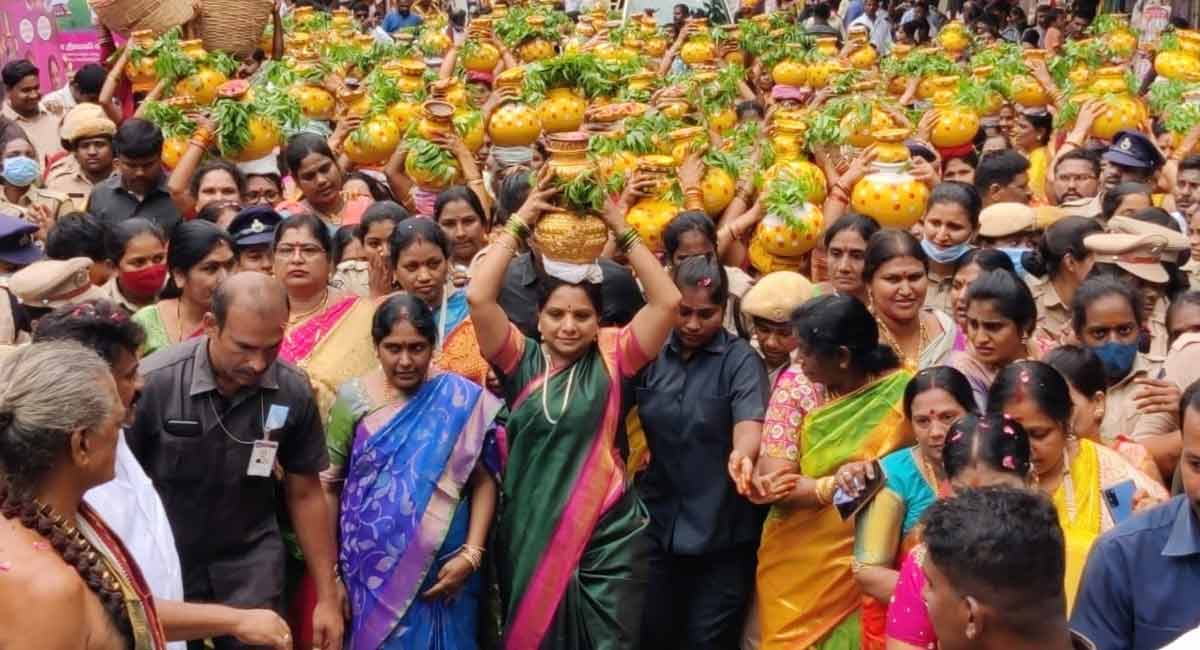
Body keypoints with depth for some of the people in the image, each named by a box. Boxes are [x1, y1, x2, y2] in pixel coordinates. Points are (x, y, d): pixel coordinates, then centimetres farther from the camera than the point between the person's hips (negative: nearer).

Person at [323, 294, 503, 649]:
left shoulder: (463, 400, -4)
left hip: (444, 569, 0)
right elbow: (328, 484, 2)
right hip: (371, 570, 1)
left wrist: (471, 554, -11)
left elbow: (484, 480, -2)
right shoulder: (353, 398, -2)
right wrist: (328, 572, 1)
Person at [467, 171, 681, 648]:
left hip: (606, 536, -1)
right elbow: (478, 297, -12)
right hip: (528, 533, 1)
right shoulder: (520, 360, 1)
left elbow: (667, 302, -10)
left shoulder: (612, 358, -1)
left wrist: (621, 230, -10)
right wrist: (519, 224, -9)